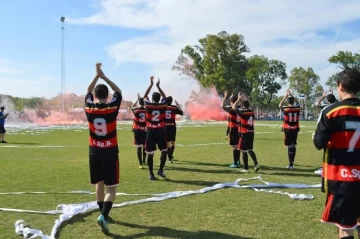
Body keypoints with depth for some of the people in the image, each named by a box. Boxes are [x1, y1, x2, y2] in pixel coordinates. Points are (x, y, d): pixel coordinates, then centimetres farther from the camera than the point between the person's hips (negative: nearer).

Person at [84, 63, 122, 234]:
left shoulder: (89, 108, -5)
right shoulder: (112, 107, -12)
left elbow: (88, 91, 15)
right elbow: (118, 92, 7)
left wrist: (97, 75, 14)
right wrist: (104, 76, 6)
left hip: (94, 151, 3)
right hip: (110, 151, -3)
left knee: (99, 184, 18)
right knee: (111, 187, 1)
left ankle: (103, 213, 30)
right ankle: (103, 215, -17)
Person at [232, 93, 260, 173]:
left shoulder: (242, 112, -14)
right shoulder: (252, 112, 3)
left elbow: (234, 107, -3)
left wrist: (239, 99, 5)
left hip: (244, 133, -6)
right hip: (251, 133, 6)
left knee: (244, 151, 2)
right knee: (250, 150, 17)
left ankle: (246, 168, 6)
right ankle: (256, 164, 5)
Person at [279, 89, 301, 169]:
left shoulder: (285, 109, -11)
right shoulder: (297, 108, -3)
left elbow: (280, 105, 11)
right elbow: (297, 102, 20)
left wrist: (286, 96, 13)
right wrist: (291, 95, 21)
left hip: (287, 129, -3)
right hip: (295, 129, 3)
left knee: (290, 146, -2)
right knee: (293, 145, 13)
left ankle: (291, 164, -4)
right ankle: (291, 162, 26)